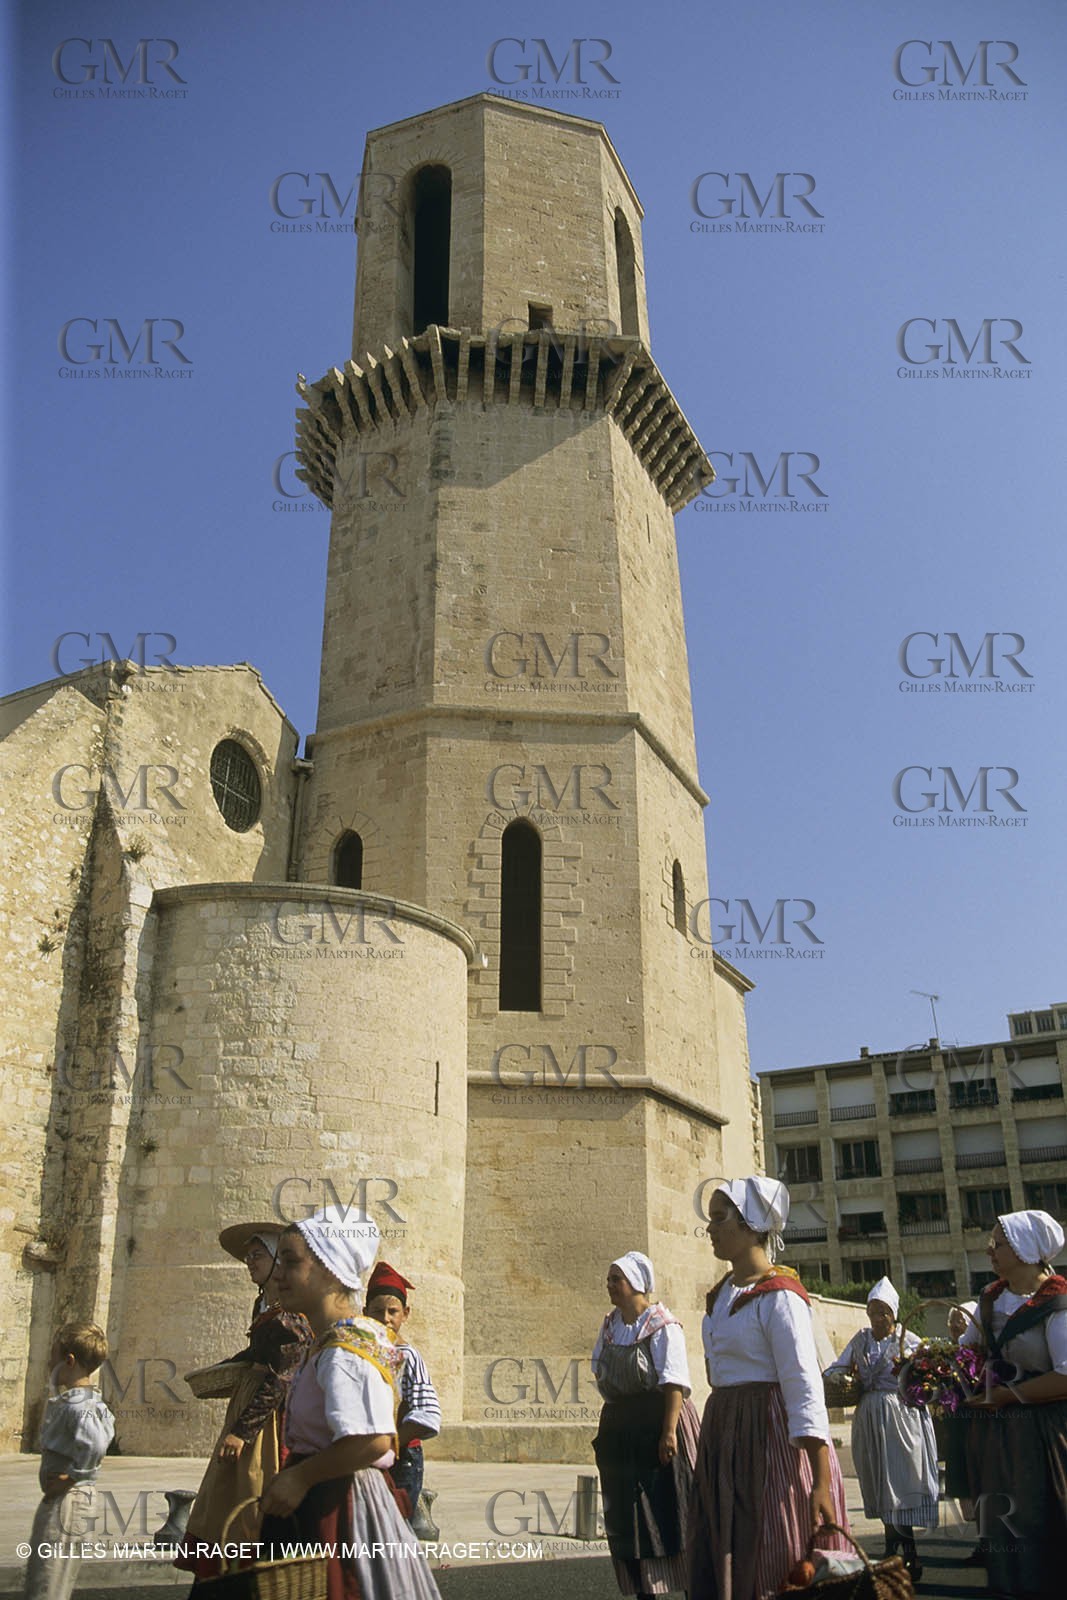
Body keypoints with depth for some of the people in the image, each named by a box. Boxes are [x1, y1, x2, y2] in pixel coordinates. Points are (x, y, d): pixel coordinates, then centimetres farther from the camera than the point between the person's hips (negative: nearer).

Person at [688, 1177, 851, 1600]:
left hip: (770, 1437, -8)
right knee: (718, 1564, 14)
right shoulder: (722, 1292, 11)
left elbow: (805, 1390, -20)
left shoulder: (778, 1296, -15)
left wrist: (821, 1483, -24)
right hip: (722, 1438, 8)